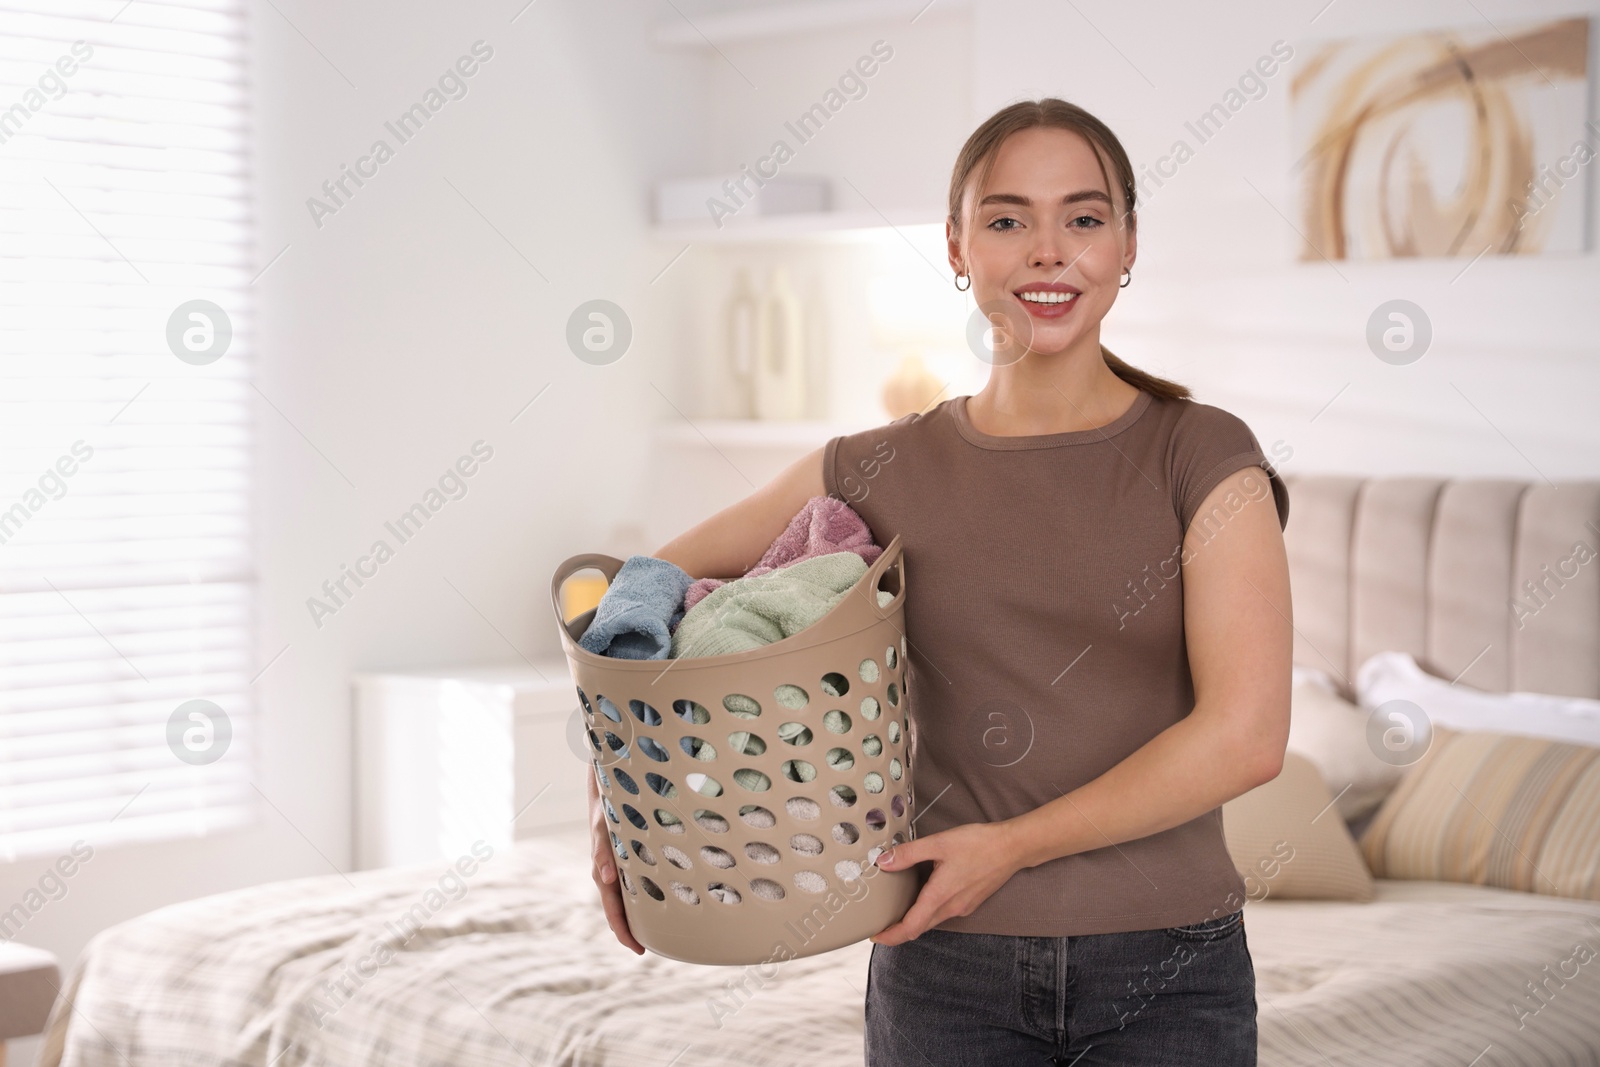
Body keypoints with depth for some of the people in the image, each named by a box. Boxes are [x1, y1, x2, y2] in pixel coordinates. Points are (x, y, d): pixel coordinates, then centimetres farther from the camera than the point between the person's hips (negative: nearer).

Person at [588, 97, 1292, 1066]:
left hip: (1171, 974, -1)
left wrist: (1011, 845, -13)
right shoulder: (882, 474, 1)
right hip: (951, 971, 1)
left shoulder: (1204, 457, -4)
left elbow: (1244, 736, -13)